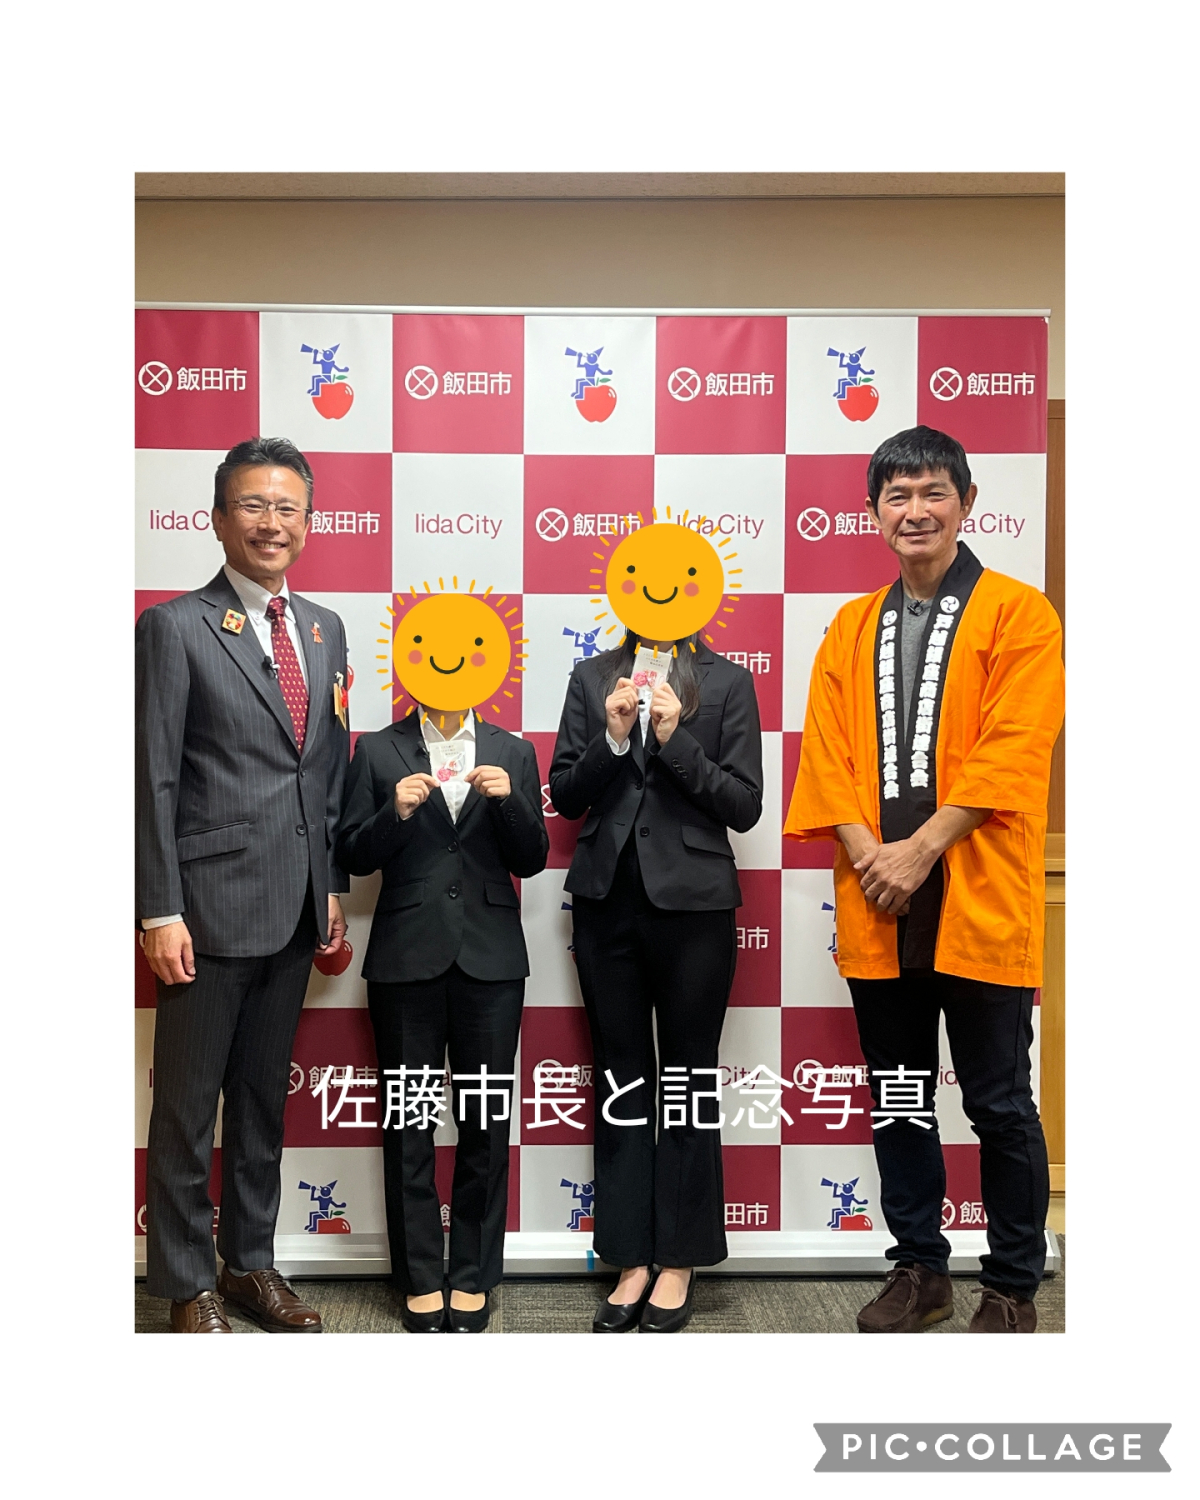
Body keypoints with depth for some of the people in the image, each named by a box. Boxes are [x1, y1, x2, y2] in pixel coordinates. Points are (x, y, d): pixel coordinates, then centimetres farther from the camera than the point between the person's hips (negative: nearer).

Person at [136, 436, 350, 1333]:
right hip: (211, 905, -6)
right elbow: (154, 780, -10)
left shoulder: (323, 630, 11)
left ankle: (251, 1264, 32)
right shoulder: (175, 628, -6)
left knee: (265, 1098, 17)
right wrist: (160, 911, -13)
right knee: (188, 1104, 7)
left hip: (297, 909, 6)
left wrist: (333, 888, 11)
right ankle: (189, 1285, 24)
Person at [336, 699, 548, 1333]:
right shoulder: (377, 751, 7)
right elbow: (352, 857, 2)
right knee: (409, 1120, 6)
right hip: (405, 956, 0)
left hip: (490, 956, 1)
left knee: (487, 1120, 4)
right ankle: (421, 1278, 19)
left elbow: (530, 860, 5)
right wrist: (396, 813, -14)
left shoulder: (513, 753, 10)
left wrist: (508, 800, -11)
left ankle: (474, 1277, 19)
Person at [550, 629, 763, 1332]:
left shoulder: (728, 681, 2)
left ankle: (679, 1262, 20)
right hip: (607, 899, 3)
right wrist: (612, 738, -10)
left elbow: (745, 806, -4)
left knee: (688, 1078, 6)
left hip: (692, 901, -2)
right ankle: (632, 1261, 21)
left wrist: (675, 739, -14)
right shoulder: (593, 677, 9)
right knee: (621, 1076, 9)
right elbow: (565, 796, 5)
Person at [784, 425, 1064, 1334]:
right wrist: (867, 855, -9)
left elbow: (1008, 754, -11)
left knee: (999, 1104, 5)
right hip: (875, 905, 5)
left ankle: (1014, 1288, 23)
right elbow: (826, 754, 6)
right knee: (897, 1096, 13)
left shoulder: (1019, 614, -1)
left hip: (978, 903, -4)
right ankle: (919, 1270, 29)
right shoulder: (851, 628, 13)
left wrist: (921, 850, -16)